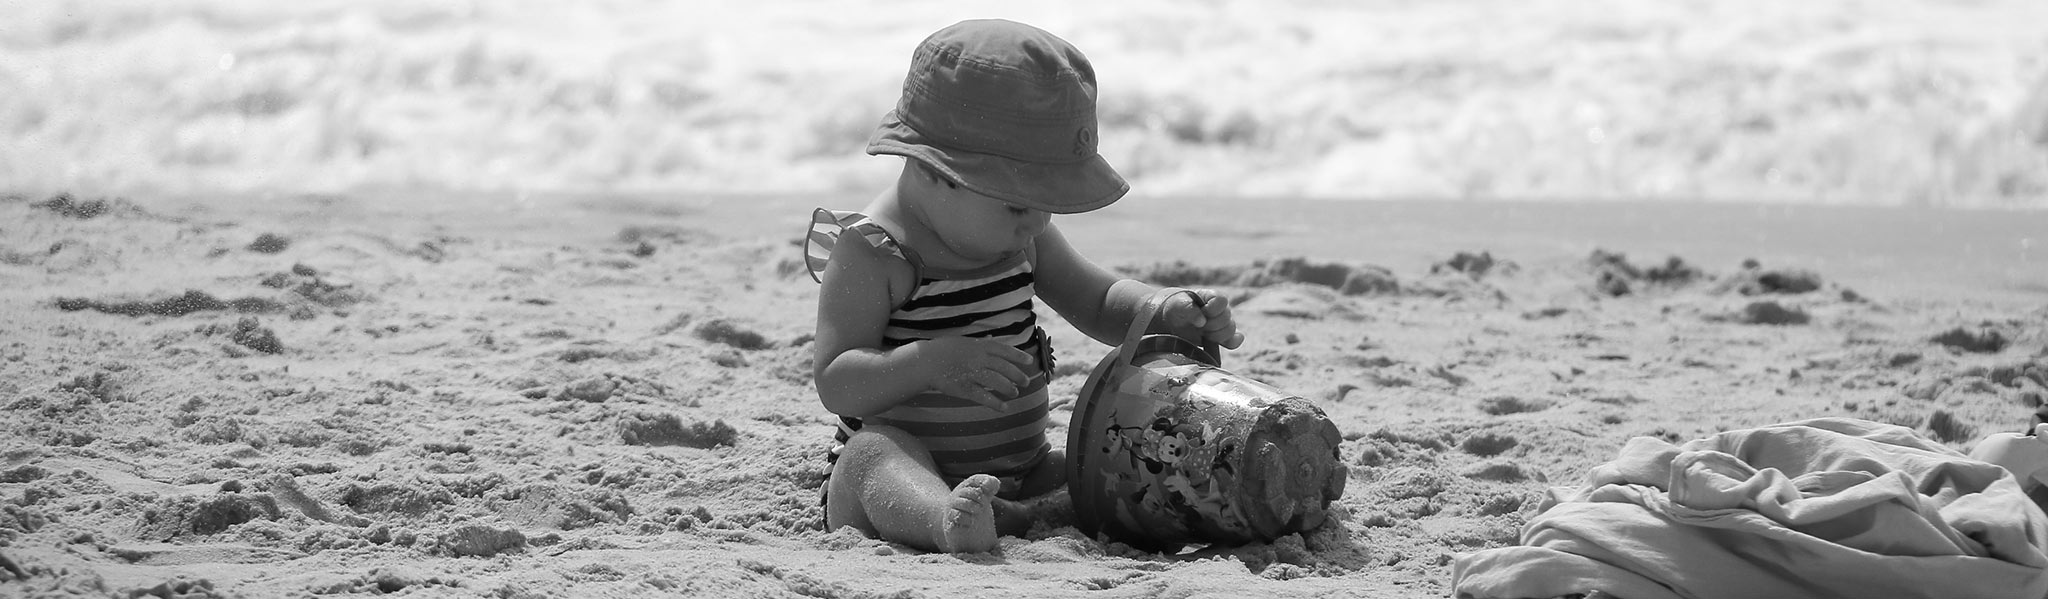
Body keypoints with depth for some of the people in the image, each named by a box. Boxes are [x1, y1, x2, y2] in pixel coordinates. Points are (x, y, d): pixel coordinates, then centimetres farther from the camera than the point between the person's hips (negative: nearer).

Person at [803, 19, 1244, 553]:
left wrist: (1168, 313, -4)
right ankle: (946, 521, -68)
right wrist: (931, 362, -36)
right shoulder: (871, 254, -15)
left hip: (1018, 478, 7)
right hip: (906, 473, -7)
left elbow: (1098, 300, 18)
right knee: (873, 451, -37)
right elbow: (835, 385, -20)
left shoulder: (1020, 236, 7)